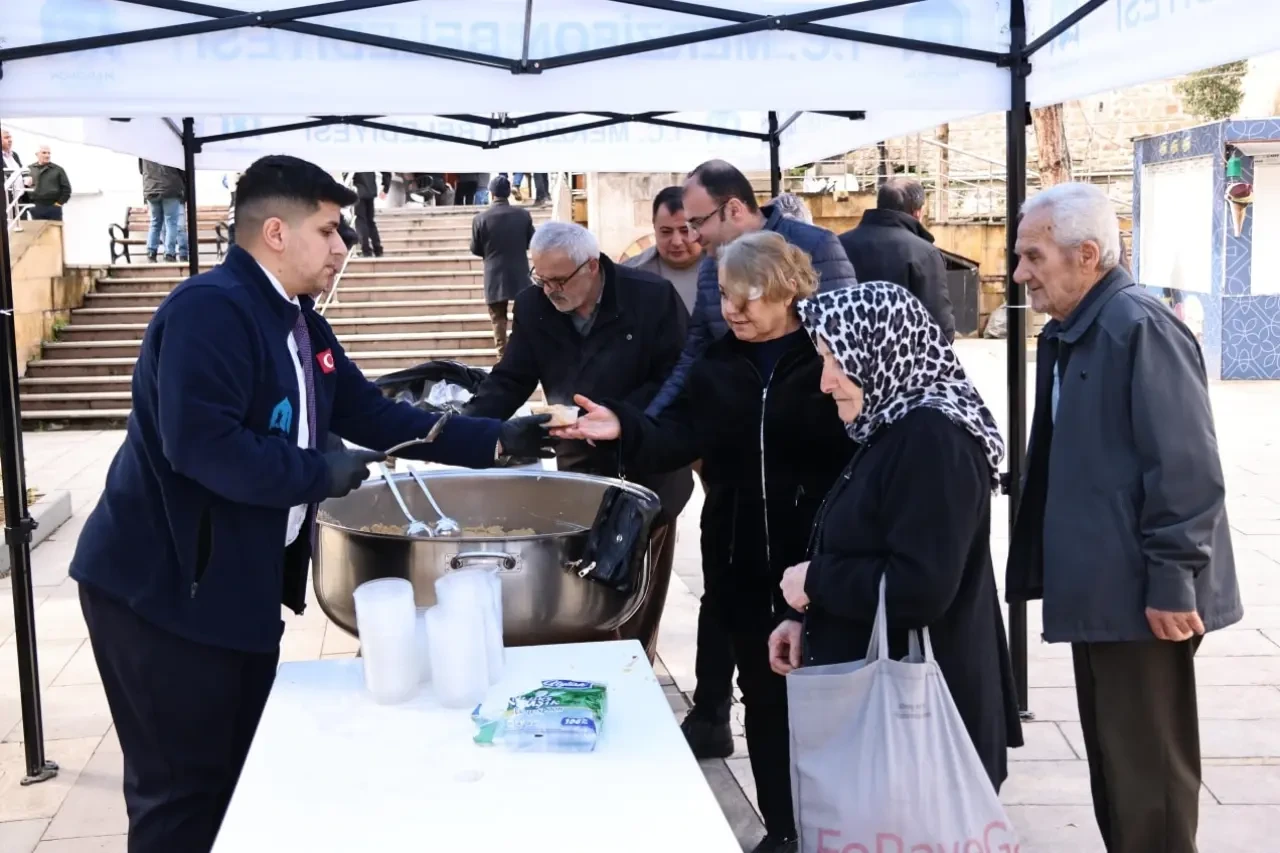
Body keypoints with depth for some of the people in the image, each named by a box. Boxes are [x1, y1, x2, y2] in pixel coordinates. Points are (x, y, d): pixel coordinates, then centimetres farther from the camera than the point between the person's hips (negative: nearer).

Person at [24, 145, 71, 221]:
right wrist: (29, 202, 0)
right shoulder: (29, 169, 6)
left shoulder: (58, 169, 4)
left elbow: (66, 188, 4)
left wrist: (60, 202, -4)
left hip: (54, 208, -1)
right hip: (36, 208, 1)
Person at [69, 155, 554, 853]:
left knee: (241, 774, 18)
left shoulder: (300, 323, 11)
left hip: (244, 582, 10)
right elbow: (198, 442, -30)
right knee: (183, 788, -1)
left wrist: (495, 440, 8)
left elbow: (373, 415, 13)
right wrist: (318, 474, -21)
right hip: (163, 586, -10)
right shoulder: (209, 309, -20)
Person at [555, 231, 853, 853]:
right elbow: (678, 438, -4)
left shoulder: (827, 358, -8)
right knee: (763, 695, 14)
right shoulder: (716, 366, 6)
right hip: (740, 559, 4)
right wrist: (625, 429, -22)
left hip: (818, 556, -4)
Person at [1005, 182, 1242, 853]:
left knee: (1149, 771, 3)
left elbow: (1187, 468, -21)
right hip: (1100, 588, 9)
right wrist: (1044, 567, 16)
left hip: (1142, 594, -9)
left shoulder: (1140, 326, -16)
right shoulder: (1066, 334, 12)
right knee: (1113, 761, 19)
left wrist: (1173, 584, -20)